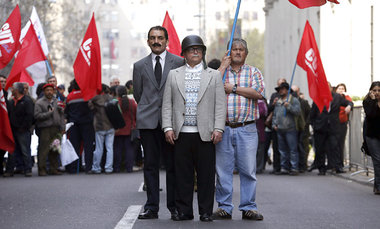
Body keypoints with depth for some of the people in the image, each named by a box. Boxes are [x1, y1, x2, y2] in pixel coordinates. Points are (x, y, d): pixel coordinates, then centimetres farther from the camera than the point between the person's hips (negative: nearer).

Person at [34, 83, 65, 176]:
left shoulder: (57, 101, 16)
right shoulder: (39, 102, 1)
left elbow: (61, 115, 17)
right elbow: (37, 115, -9)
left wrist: (62, 127, 9)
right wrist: (49, 113, -10)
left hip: (56, 128, 5)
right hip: (45, 129, -5)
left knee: (55, 151, 7)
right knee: (44, 150, -8)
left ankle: (54, 169, 14)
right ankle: (42, 169, -3)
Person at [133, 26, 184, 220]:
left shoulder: (179, 63, 5)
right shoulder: (140, 66, 12)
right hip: (148, 121, 2)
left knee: (173, 165, 0)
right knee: (150, 165, 2)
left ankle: (174, 207, 7)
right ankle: (151, 207, 4)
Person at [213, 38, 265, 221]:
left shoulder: (254, 72, 10)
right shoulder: (220, 71, 13)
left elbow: (258, 93, -7)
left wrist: (234, 88, -6)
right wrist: (223, 67, -1)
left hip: (247, 129, -1)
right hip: (224, 128, 1)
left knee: (248, 170, -1)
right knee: (223, 170, 1)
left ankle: (248, 208, 6)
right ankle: (224, 207, 9)